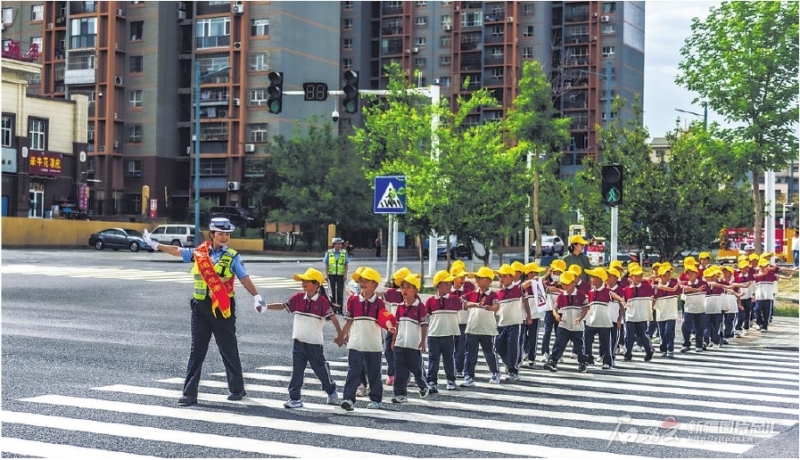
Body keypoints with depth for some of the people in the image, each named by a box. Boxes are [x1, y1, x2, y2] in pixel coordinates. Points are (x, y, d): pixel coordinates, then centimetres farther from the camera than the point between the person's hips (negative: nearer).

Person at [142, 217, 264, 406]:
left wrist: (256, 297, -21)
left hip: (222, 308, -3)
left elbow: (244, 278, -9)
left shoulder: (232, 257, -3)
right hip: (200, 306, 3)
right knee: (197, 351, 4)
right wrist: (155, 245, 23)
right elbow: (177, 251, 18)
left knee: (229, 350, 6)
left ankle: (237, 389, 21)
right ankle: (190, 393, 6)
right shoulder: (198, 252, 6)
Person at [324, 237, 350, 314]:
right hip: (331, 274, 0)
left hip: (341, 275, 0)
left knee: (340, 292, -1)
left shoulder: (344, 253, 3)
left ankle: (339, 309, 3)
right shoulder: (329, 253, 2)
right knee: (332, 292, 9)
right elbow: (326, 264, 4)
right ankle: (333, 308, 18)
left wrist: (345, 274, -3)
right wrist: (326, 274, -2)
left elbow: (346, 264, 5)